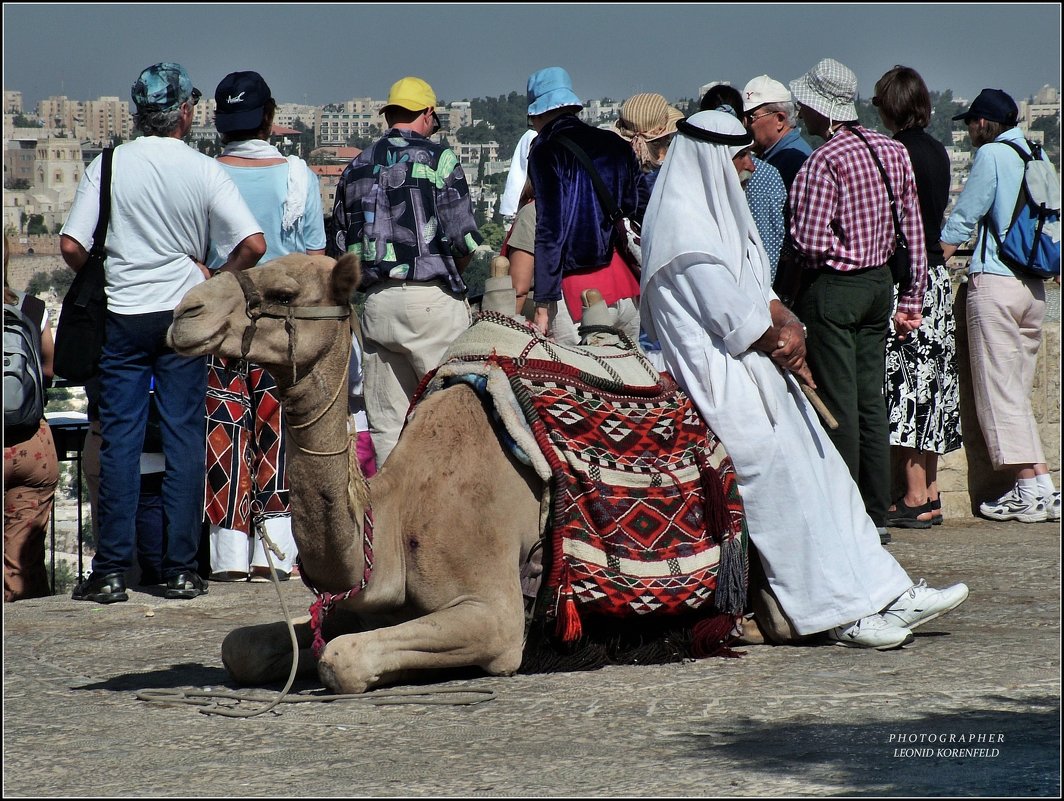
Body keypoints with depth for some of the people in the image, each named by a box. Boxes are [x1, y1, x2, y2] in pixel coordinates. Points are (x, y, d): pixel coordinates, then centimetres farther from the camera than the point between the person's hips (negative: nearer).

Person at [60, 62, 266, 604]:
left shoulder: (108, 166, -4)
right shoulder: (203, 171, -5)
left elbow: (72, 245, -9)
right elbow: (253, 245, -12)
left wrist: (104, 277, 10)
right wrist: (216, 279, 5)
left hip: (121, 316, 0)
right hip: (183, 314, 0)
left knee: (119, 441, 3)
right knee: (184, 438, 5)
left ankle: (111, 572, 1)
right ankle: (181, 569, 5)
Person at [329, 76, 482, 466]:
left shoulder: (356, 167, 14)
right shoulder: (438, 159, -2)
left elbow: (339, 247, 14)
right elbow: (462, 236, -8)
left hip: (377, 302, 5)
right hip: (433, 298, -5)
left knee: (386, 425, 6)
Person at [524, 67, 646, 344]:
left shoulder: (545, 152, -4)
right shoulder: (616, 145, 14)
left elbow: (550, 231, -10)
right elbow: (642, 214, 16)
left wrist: (543, 305, -9)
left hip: (578, 297, -6)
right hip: (628, 291, 6)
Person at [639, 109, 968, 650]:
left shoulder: (717, 212, 16)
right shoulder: (686, 227, -16)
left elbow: (757, 293, 16)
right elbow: (734, 320, -18)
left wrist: (786, 324, -4)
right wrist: (782, 340, 0)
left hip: (759, 376, 10)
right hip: (725, 384, -10)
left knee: (825, 477, 6)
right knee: (790, 488, -9)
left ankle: (888, 595, 7)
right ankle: (840, 611, -4)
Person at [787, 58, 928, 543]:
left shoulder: (824, 162, -17)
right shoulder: (894, 151, 6)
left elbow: (810, 243, -23)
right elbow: (913, 231, 10)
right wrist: (911, 298, 15)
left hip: (832, 288, -7)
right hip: (880, 284, 8)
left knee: (838, 404, -3)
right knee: (871, 402, 12)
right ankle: (876, 513, 15)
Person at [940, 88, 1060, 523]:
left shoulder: (991, 154, -6)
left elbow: (962, 220, -6)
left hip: (995, 280, -7)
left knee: (998, 393, -2)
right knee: (1017, 391, 12)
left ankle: (1029, 491, -5)